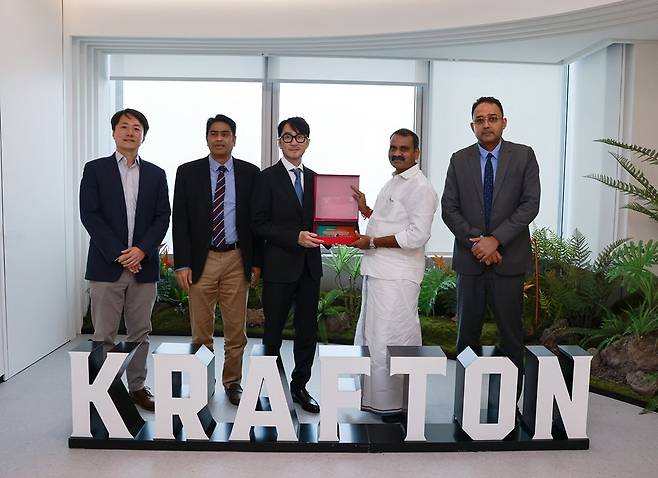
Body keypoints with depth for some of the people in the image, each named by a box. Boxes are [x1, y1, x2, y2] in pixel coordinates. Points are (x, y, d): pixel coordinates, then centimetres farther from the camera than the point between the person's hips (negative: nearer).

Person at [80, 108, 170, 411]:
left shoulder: (156, 174, 11)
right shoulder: (95, 169, 4)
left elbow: (163, 217, 4)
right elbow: (89, 215, -5)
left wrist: (141, 250, -11)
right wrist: (118, 253, -13)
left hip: (144, 265, 2)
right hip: (106, 266, -2)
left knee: (140, 333, 10)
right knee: (104, 336, 3)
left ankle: (137, 387, 22)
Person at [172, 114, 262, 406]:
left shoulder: (250, 173, 4)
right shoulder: (188, 172, 3)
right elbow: (180, 221, 0)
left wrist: (256, 262, 1)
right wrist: (181, 264, -6)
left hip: (237, 260, 1)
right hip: (201, 259, 0)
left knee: (236, 329, 8)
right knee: (201, 331, 7)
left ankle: (232, 382, 25)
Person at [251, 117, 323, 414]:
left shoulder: (314, 178, 12)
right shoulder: (268, 177, -3)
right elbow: (260, 224, -9)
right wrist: (296, 238, -18)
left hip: (309, 266, 5)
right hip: (280, 266, -5)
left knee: (307, 330, 11)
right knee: (273, 331, 6)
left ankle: (299, 386, 26)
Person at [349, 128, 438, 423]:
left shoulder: (420, 188, -12)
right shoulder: (392, 183, 18)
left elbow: (417, 235, -21)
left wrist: (373, 242, -17)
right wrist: (365, 209, 13)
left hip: (396, 277, -10)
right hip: (376, 272, 10)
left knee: (392, 340, -4)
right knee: (369, 337, 18)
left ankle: (397, 404, 10)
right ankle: (372, 397, 34)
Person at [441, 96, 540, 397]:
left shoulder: (524, 156, 2)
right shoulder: (459, 160, 6)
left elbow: (530, 204, -6)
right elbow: (449, 208, 2)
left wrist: (495, 239, -15)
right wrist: (475, 241, -10)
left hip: (509, 259, -1)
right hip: (470, 259, 2)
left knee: (511, 332, 4)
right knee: (467, 332, 8)